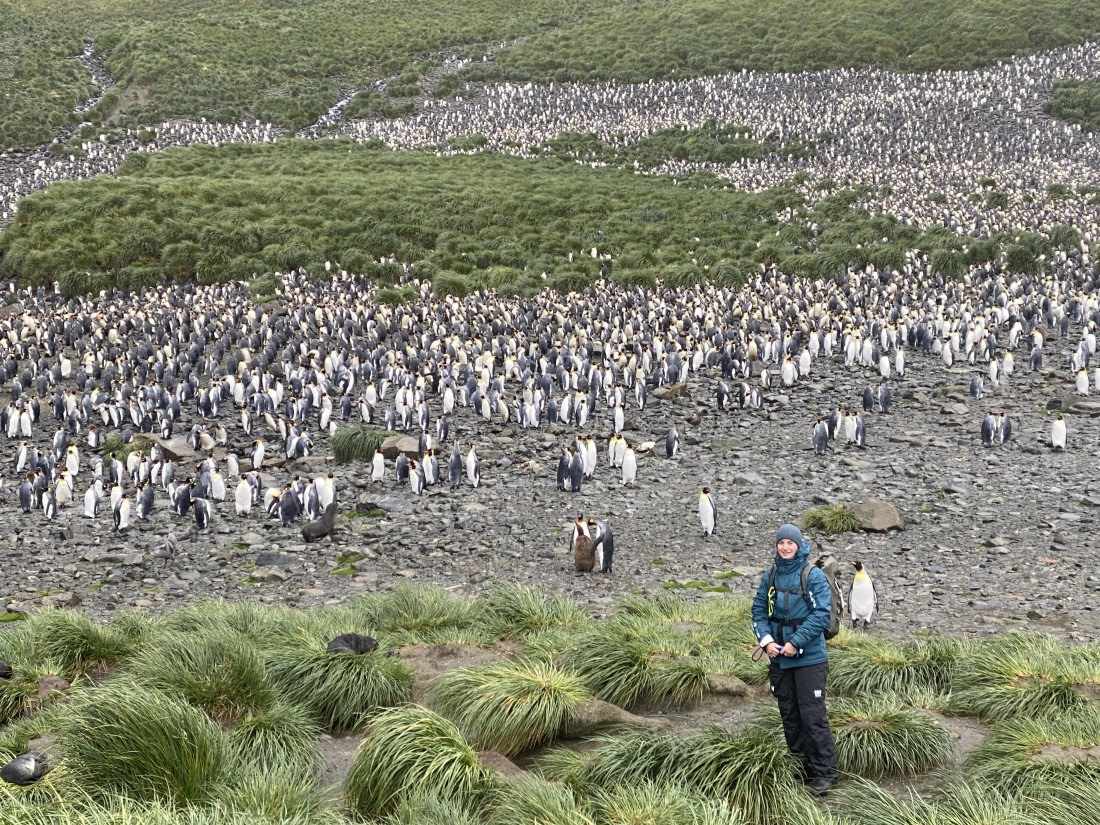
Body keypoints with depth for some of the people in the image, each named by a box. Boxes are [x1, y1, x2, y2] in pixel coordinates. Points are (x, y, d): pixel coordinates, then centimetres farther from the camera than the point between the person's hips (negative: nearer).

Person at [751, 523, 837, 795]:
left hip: (809, 658, -5)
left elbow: (821, 614, -14)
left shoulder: (814, 575, -9)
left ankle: (825, 772, 2)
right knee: (789, 714, 13)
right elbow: (759, 611, 8)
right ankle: (799, 765, 26)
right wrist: (766, 640, -9)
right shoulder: (770, 576, 6)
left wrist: (795, 643, -18)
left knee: (813, 716, -7)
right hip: (779, 657, 5)